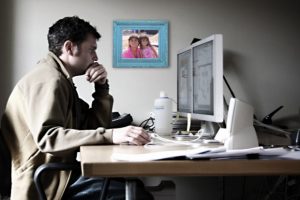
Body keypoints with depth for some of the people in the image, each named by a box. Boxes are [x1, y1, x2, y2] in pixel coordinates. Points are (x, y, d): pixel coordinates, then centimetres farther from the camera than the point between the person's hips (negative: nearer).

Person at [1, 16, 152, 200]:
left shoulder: (61, 80, 16)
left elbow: (94, 126, 14)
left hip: (60, 174, 9)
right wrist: (110, 135, -37)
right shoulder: (49, 79, -14)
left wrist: (102, 87, 2)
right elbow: (47, 137, -29)